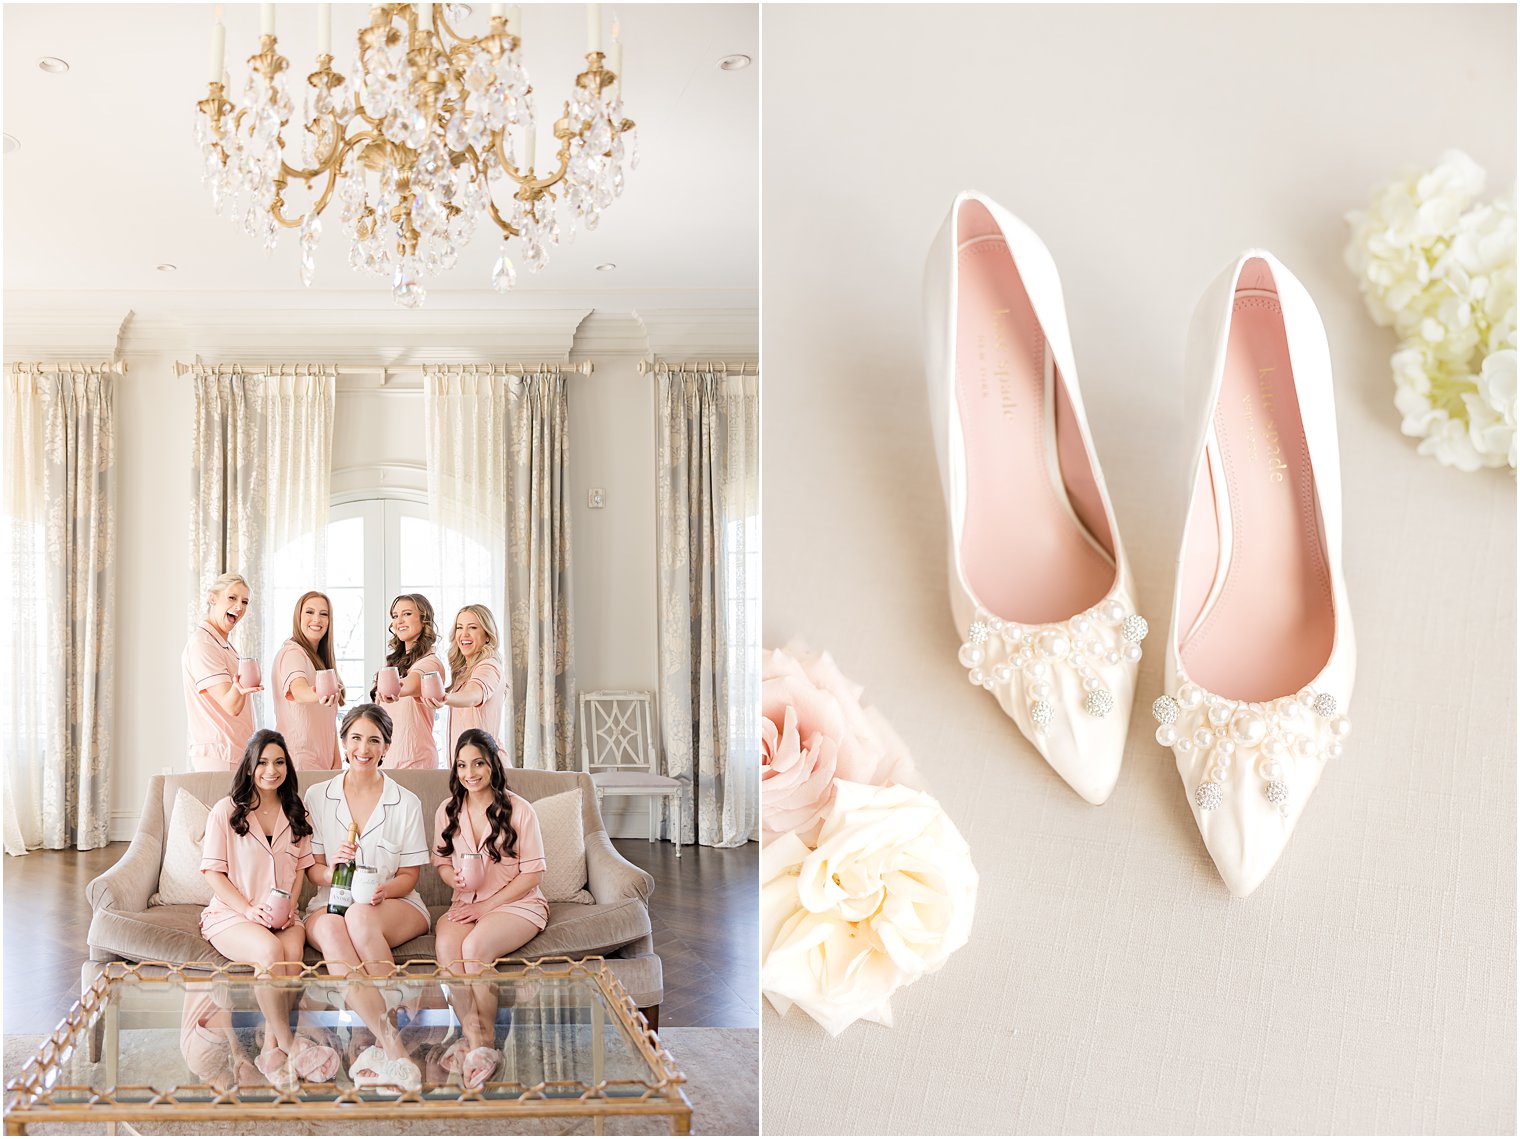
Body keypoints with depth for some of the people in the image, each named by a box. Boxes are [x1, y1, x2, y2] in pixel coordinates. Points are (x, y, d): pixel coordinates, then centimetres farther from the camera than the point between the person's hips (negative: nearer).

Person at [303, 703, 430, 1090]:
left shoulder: (406, 803, 6)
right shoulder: (317, 797, 10)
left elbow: (409, 876, 5)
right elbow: (313, 870, 8)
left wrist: (383, 890, -18)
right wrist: (332, 868, -17)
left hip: (396, 905, -1)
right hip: (331, 903, 1)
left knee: (359, 916, -38)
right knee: (330, 929, -38)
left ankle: (384, 1046, -38)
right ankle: (394, 1048, -44)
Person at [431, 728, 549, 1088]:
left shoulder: (519, 810, -6)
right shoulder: (448, 811, 8)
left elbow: (531, 875, -6)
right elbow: (441, 861, 17)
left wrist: (485, 907, -12)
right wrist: (455, 879, -8)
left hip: (516, 903, -4)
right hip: (467, 904, 4)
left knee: (474, 947, -34)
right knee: (446, 945, -32)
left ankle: (485, 1041, -18)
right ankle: (474, 1038, -28)